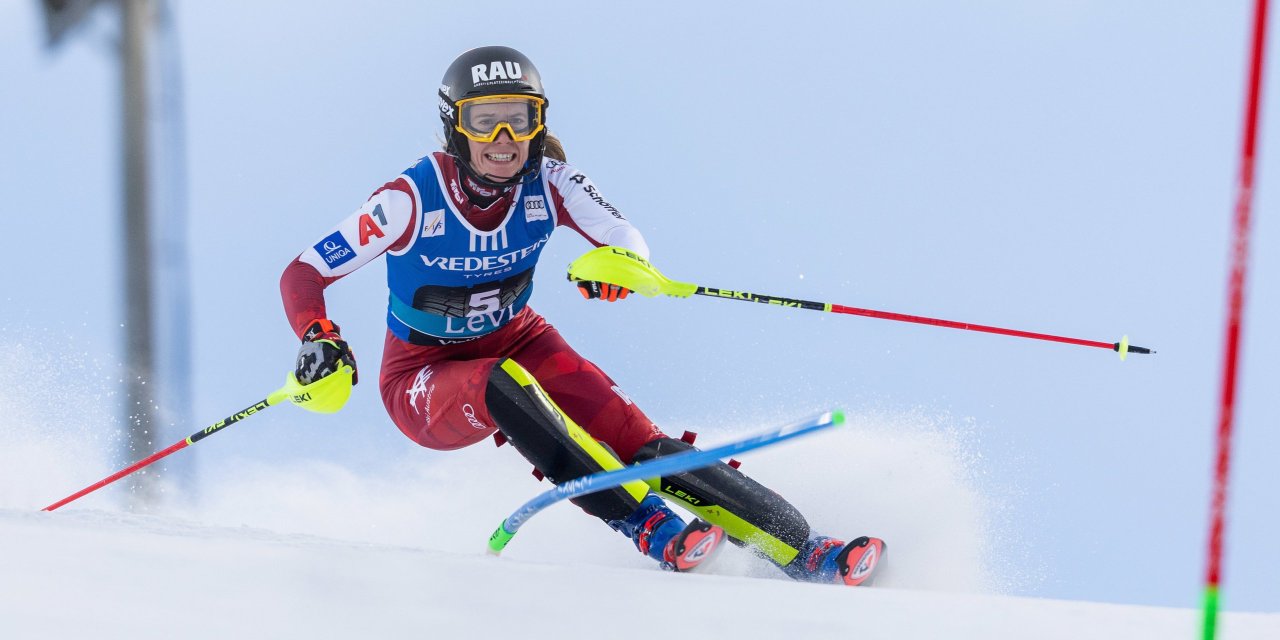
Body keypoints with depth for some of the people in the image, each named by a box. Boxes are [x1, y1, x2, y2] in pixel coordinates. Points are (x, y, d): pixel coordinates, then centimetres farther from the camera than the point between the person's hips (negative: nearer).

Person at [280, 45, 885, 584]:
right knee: (503, 385, -38)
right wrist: (319, 341, -37)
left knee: (633, 438, -20)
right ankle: (646, 524, -37)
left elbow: (625, 239, -24)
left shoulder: (547, 181, -15)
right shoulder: (410, 199, -23)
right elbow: (302, 274, -18)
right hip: (426, 382, -2)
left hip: (516, 341, 3)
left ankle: (799, 549, -22)